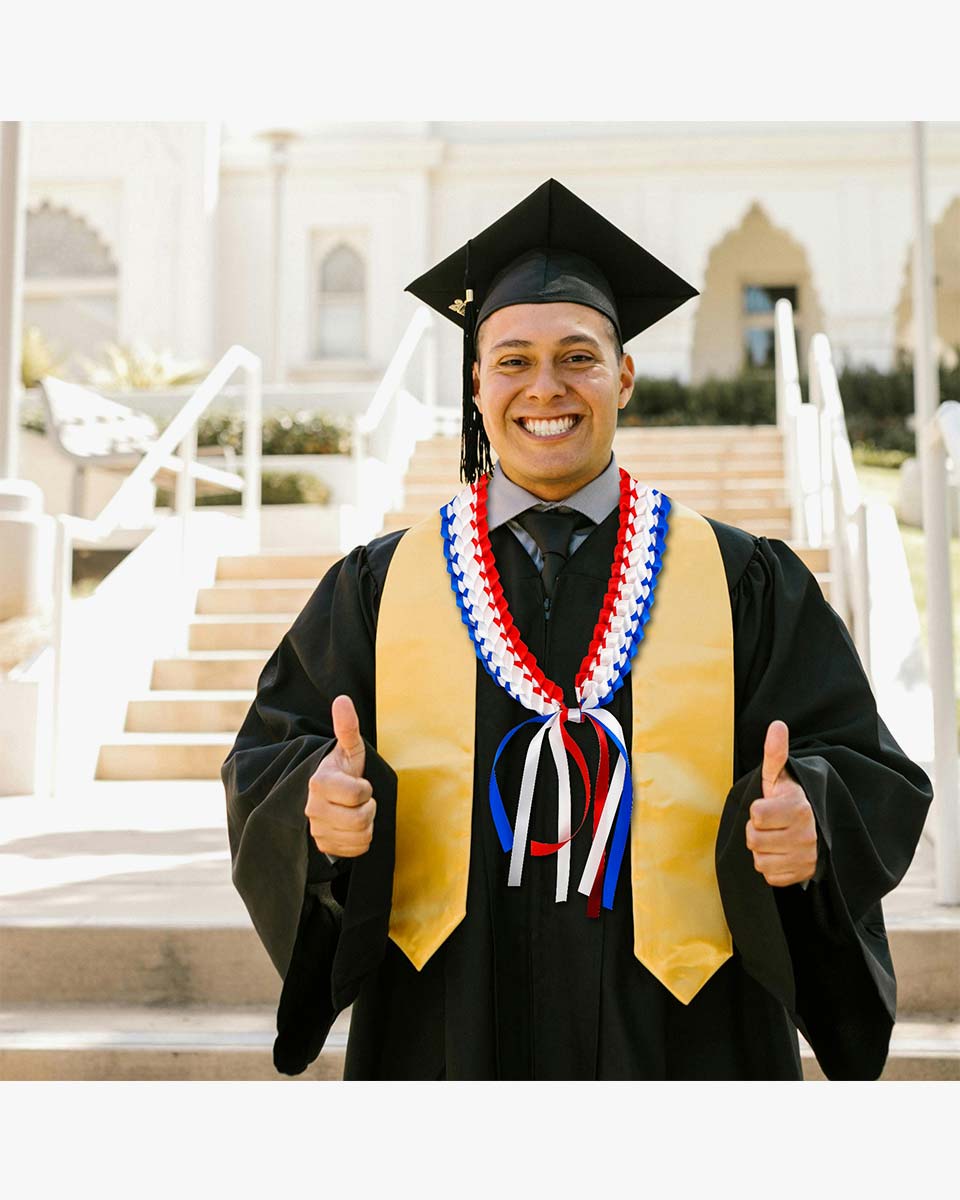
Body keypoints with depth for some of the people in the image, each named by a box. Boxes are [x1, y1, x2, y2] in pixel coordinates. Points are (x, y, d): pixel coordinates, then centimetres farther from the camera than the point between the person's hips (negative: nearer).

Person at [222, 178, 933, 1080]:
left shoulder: (745, 586, -1)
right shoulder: (382, 588, 1)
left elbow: (870, 777, -3)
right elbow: (268, 762, -1)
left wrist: (807, 824, -25)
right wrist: (324, 805, -23)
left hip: (679, 1035, 0)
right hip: (446, 1035, 1)